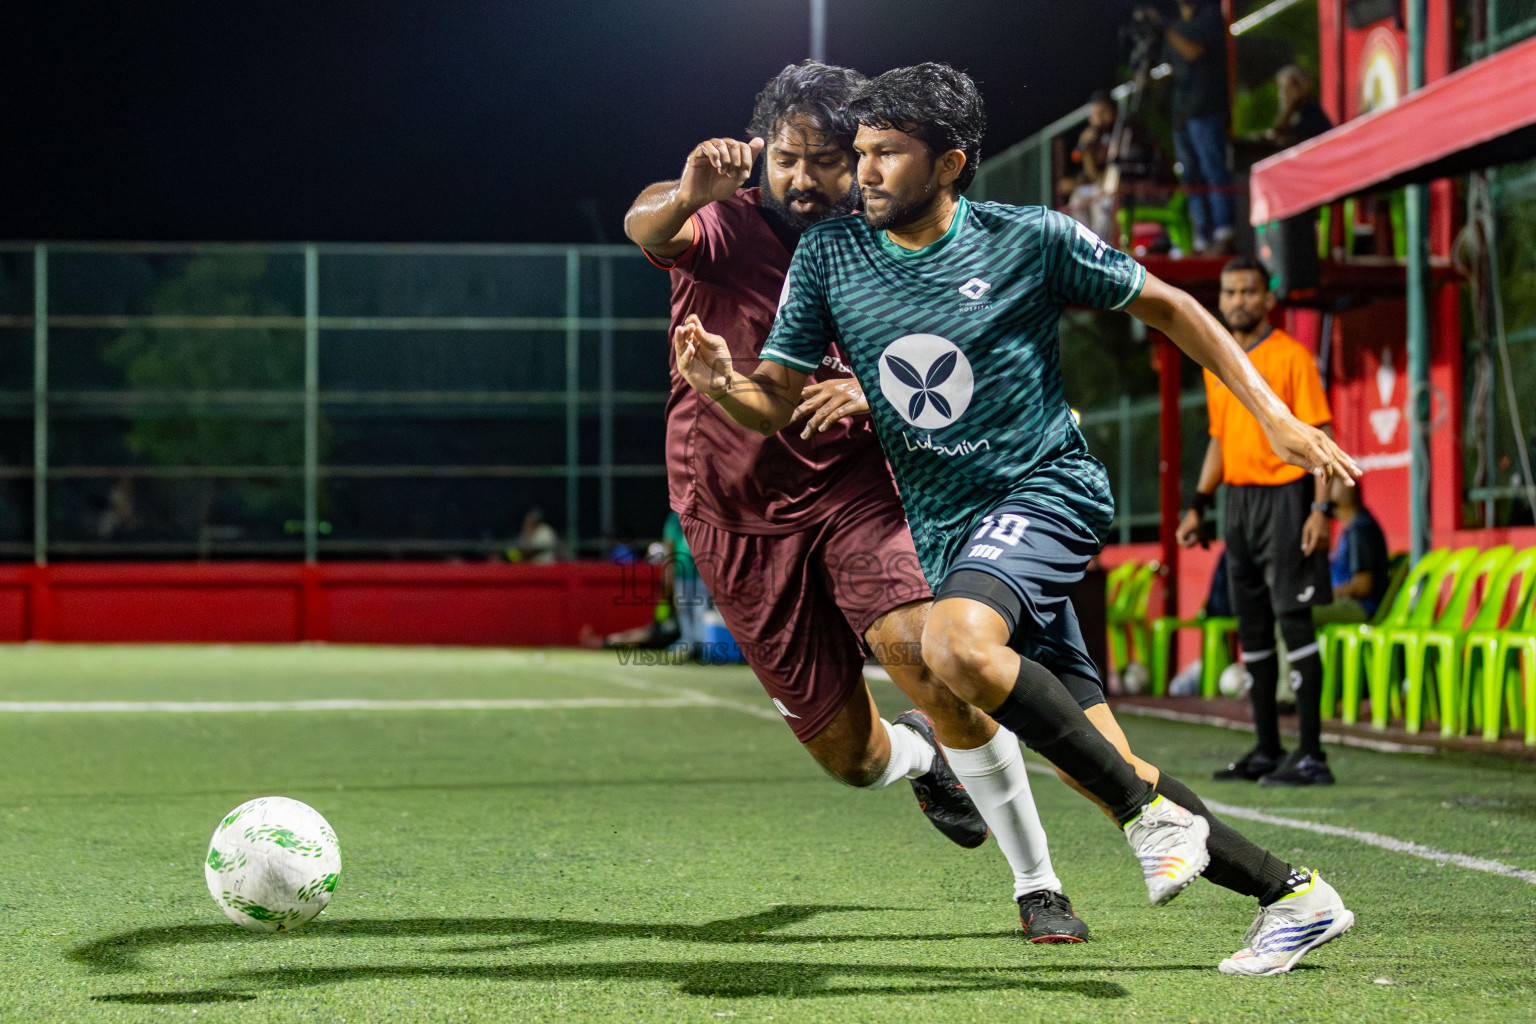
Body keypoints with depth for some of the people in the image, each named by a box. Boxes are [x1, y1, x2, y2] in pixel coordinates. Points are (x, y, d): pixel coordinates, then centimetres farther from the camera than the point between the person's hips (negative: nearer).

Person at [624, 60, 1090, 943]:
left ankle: (1038, 886, -16)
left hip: (853, 487, 1)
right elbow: (647, 229, -31)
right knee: (850, 754, 1)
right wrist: (688, 197, -56)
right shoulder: (722, 225, -8)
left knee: (925, 653, -27)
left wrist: (873, 392, -20)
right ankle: (921, 758, 42)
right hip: (738, 515, -1)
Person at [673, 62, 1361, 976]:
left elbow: (1167, 307, 4)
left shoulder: (1031, 240, -7)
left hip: (1047, 492, -5)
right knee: (1101, 771, 1)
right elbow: (774, 404, 4)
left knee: (956, 644, -35)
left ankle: (1151, 811, -22)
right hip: (947, 531, 5)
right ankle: (1293, 895, 13)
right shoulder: (831, 254, 3)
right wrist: (724, 383, -20)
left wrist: (1272, 412, -1)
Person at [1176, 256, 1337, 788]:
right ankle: (1267, 750, 17)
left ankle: (1310, 755, -9)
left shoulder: (1291, 356, -7)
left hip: (1285, 498, -7)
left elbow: (1318, 436, -10)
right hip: (1239, 500, 7)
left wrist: (1320, 509, -18)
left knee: (1293, 620, -9)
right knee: (1251, 625, 10)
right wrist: (1198, 506, 16)